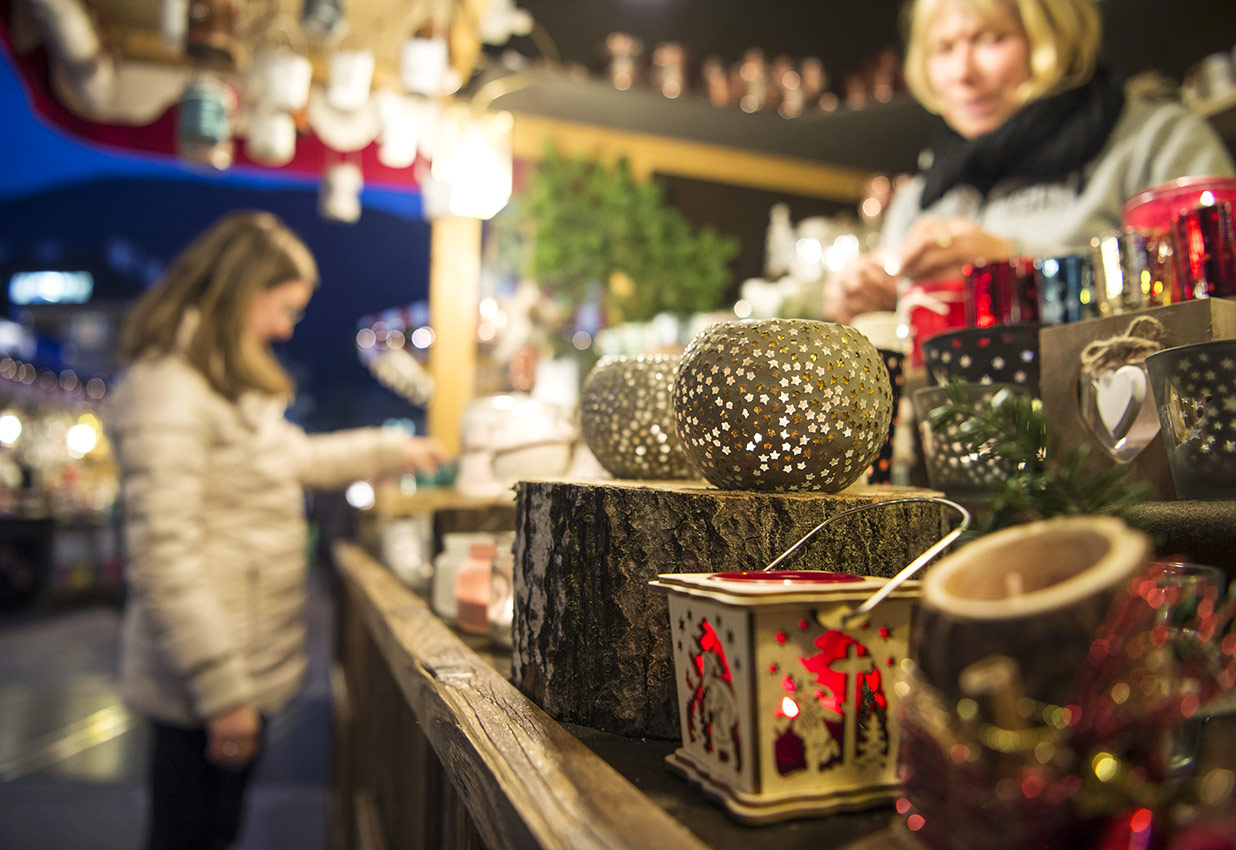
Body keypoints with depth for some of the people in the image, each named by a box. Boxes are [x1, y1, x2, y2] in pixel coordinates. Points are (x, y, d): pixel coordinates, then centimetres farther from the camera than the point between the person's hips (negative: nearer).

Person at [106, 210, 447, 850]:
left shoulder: (230, 384, 14)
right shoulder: (166, 390, -19)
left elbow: (293, 458, 30)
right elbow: (164, 558, -24)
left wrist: (392, 450, 30)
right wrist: (222, 690, -23)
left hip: (248, 670, 9)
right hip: (206, 683, -9)